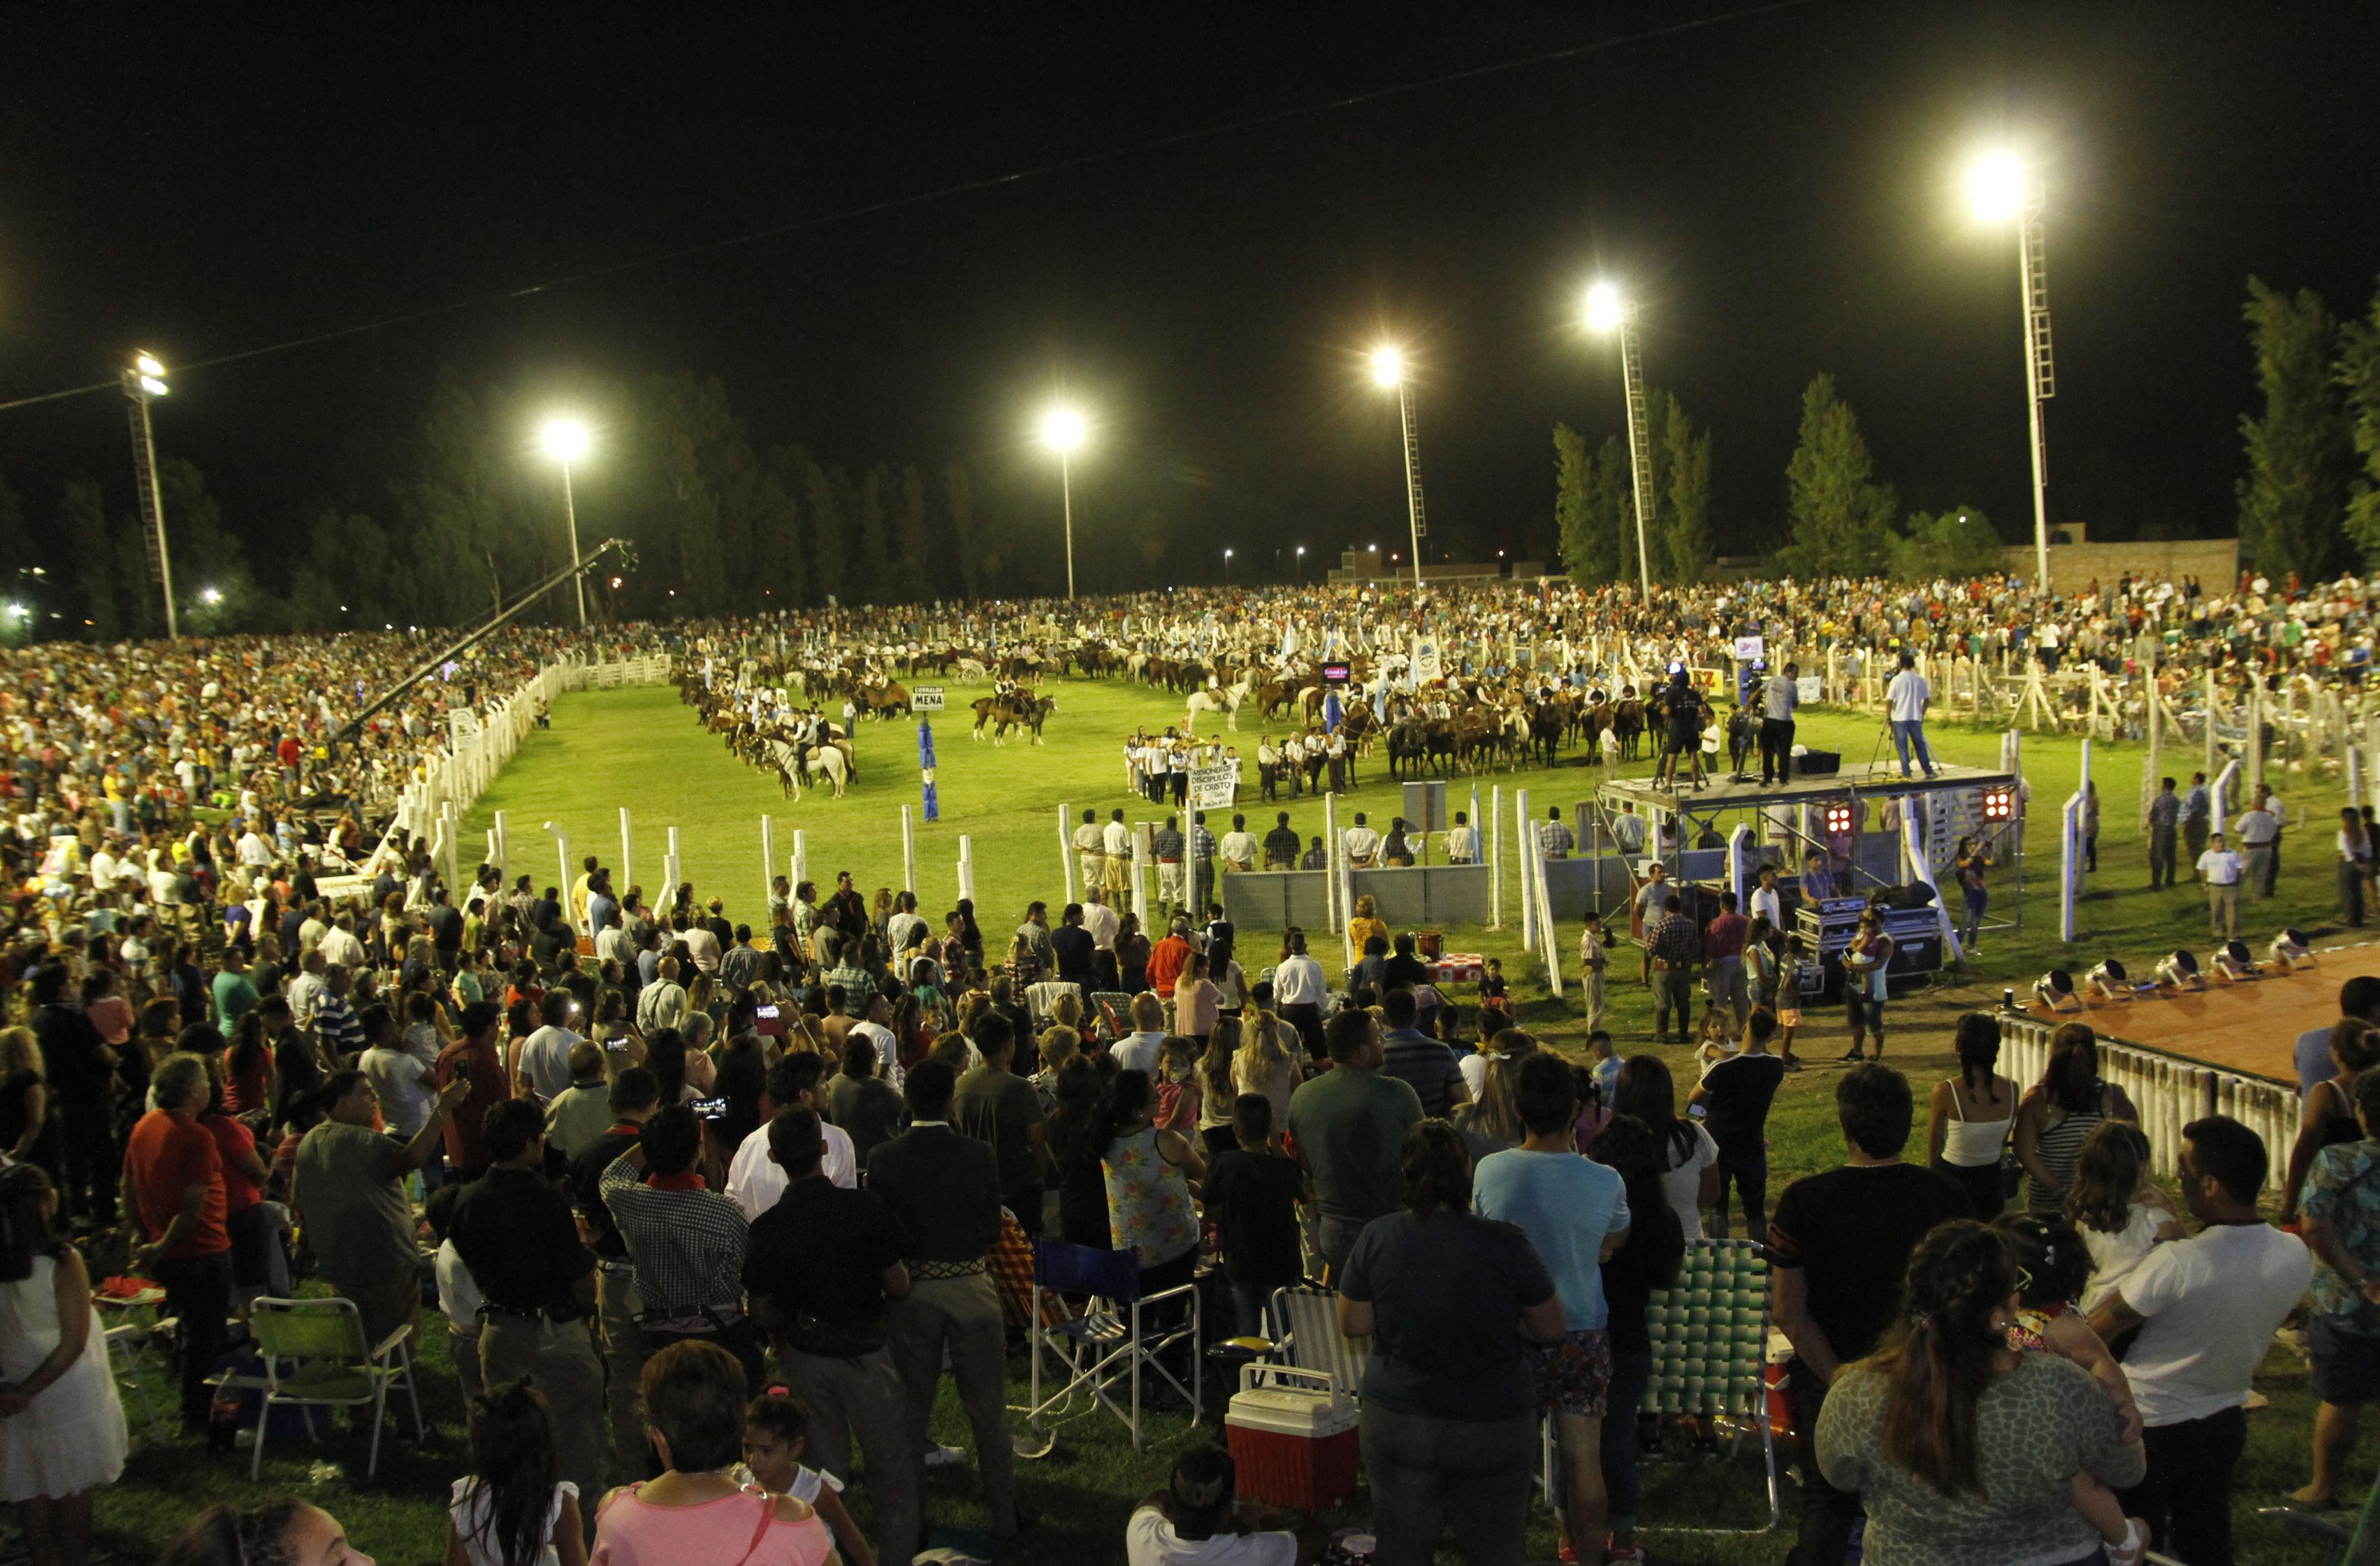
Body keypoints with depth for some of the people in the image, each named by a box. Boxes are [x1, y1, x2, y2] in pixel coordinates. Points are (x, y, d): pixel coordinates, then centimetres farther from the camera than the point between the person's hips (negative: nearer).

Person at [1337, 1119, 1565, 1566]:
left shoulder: (1376, 1239, -12)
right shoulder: (1506, 1245, -18)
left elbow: (1353, 1324, -2)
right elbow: (1551, 1330, -7)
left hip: (1396, 1423, 2)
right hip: (1493, 1427, -2)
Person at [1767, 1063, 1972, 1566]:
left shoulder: (1804, 1200, -17)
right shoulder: (1946, 1197, -13)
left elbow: (1788, 1311, -16)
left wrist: (1840, 1377, -11)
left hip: (1829, 1377, -1)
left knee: (1827, 1508, 15)